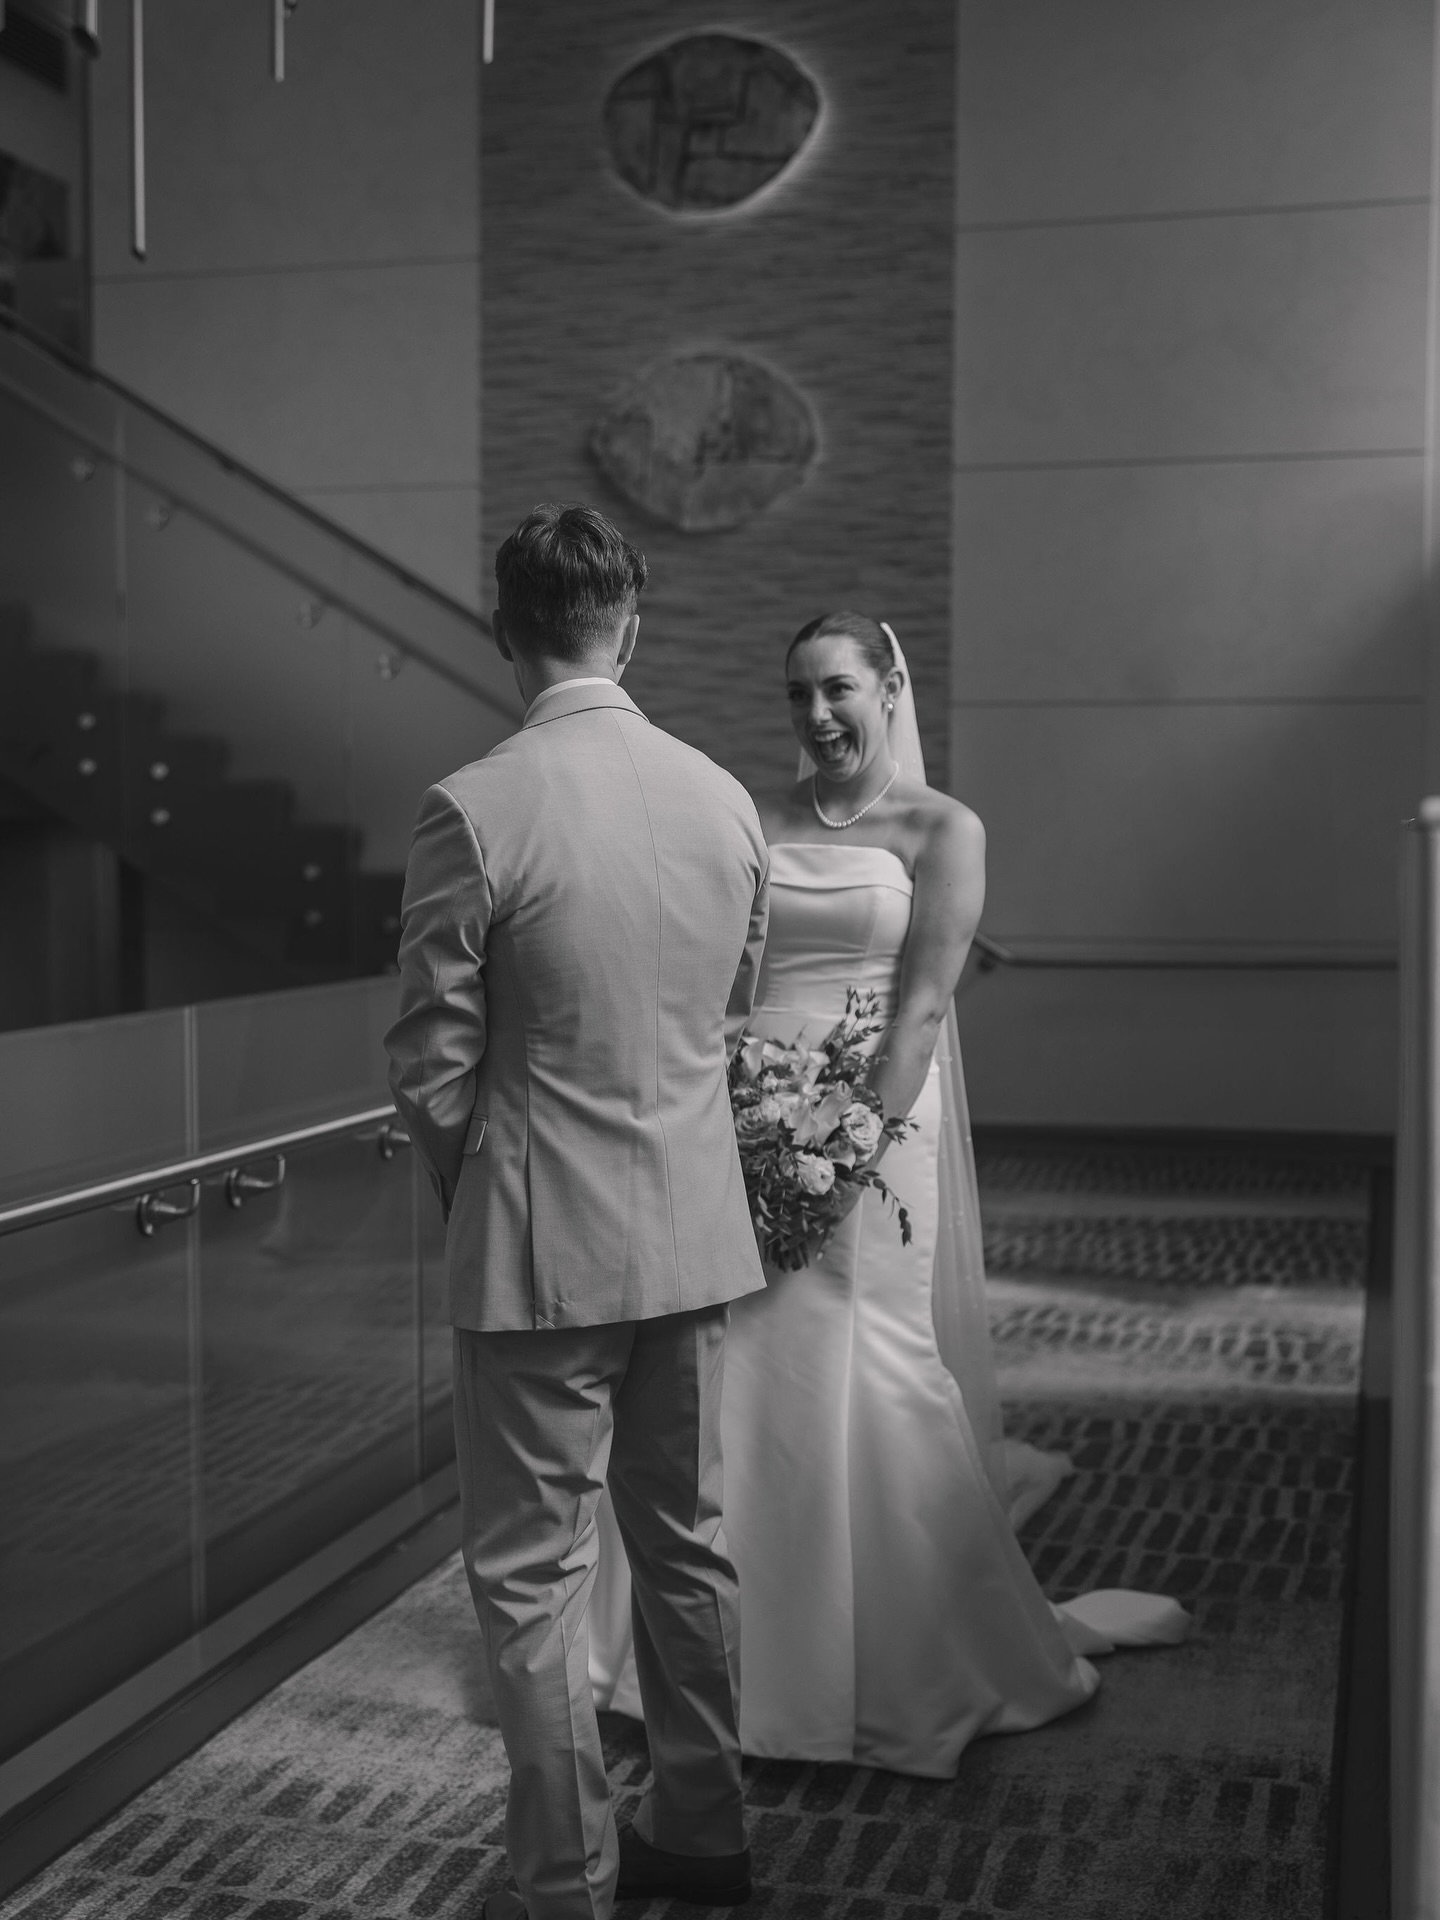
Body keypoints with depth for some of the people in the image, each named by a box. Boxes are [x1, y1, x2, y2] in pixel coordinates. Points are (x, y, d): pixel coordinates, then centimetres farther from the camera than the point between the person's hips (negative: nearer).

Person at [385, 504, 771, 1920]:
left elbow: (432, 1061, -10)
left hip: (541, 1246, -6)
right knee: (685, 1543, 19)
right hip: (698, 1230, 6)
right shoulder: (726, 799, 1)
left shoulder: (473, 812, -16)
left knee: (532, 1576, 7)